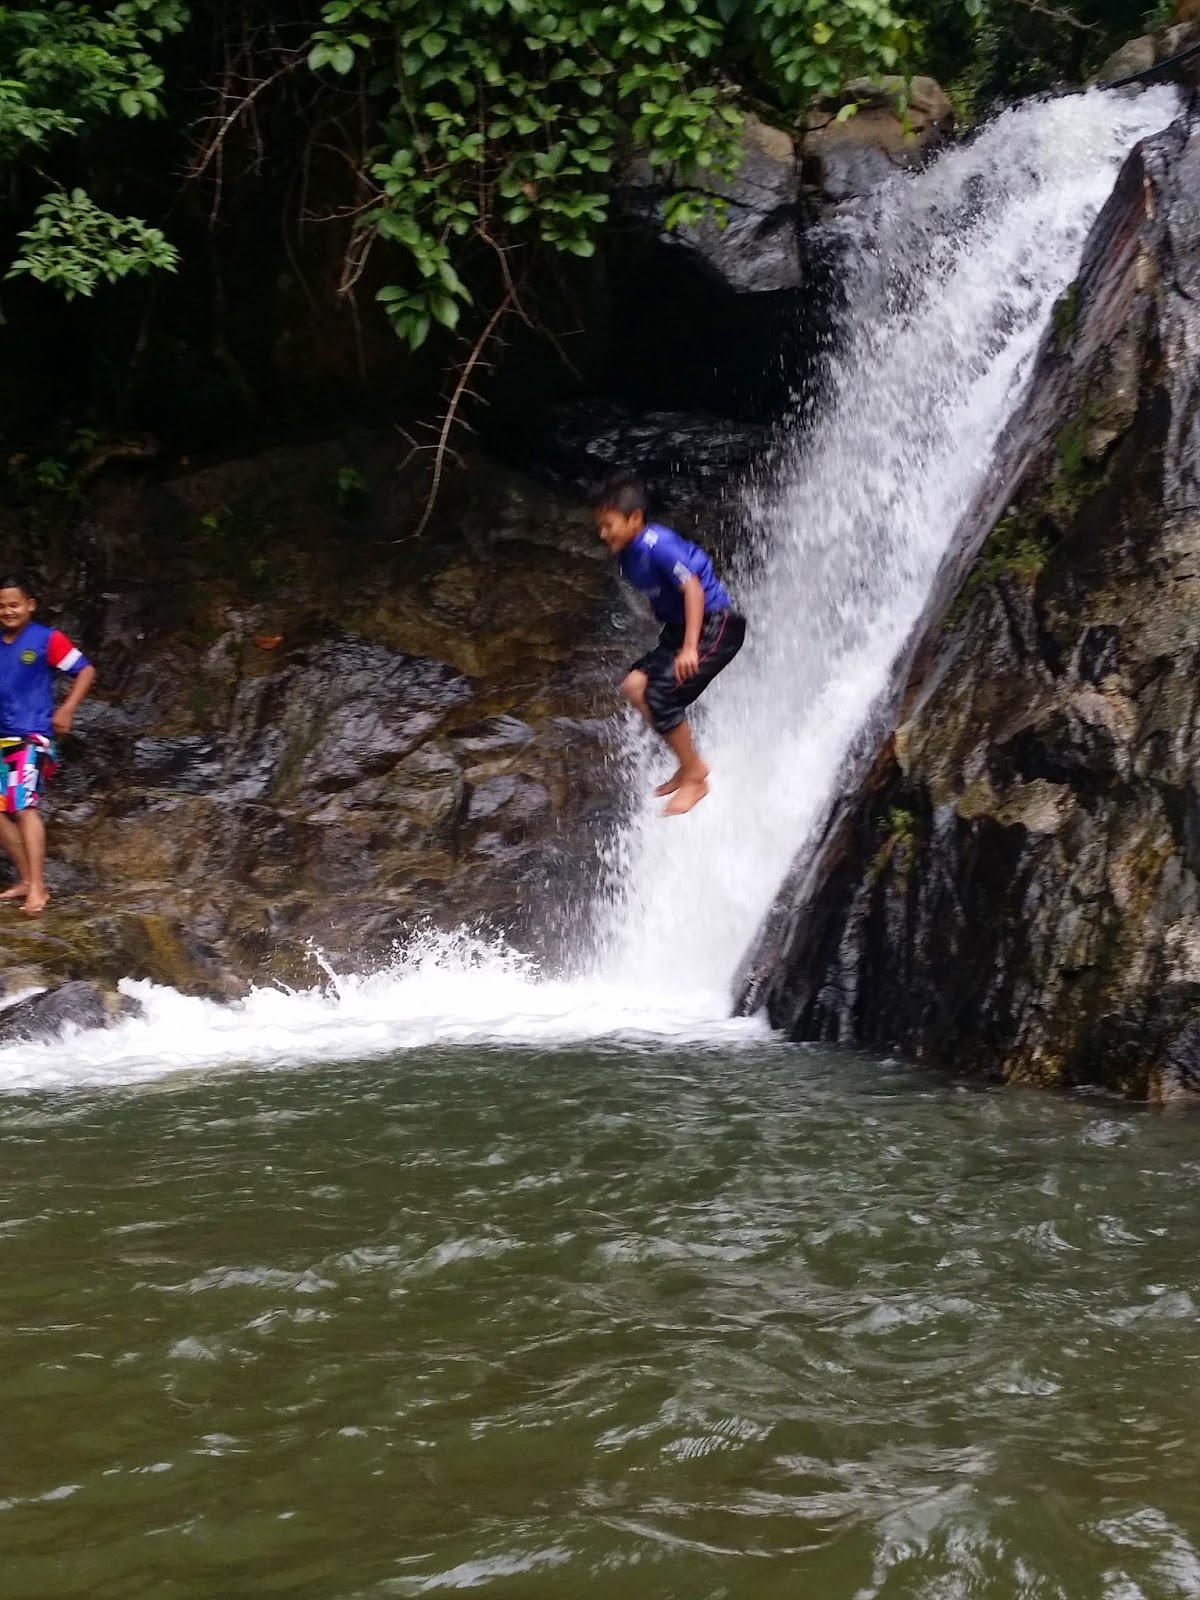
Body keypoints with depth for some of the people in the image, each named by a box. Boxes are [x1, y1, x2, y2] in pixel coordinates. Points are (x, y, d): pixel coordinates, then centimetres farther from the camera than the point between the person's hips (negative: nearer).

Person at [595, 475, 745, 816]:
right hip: (679, 627, 9)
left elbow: (693, 588, -27)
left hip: (713, 626, -9)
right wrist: (676, 640, 21)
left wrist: (690, 648, -32)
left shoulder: (657, 545, -22)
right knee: (634, 685, -1)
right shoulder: (627, 555, 6)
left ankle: (694, 778, -2)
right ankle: (689, 765, 8)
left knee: (660, 696, -17)